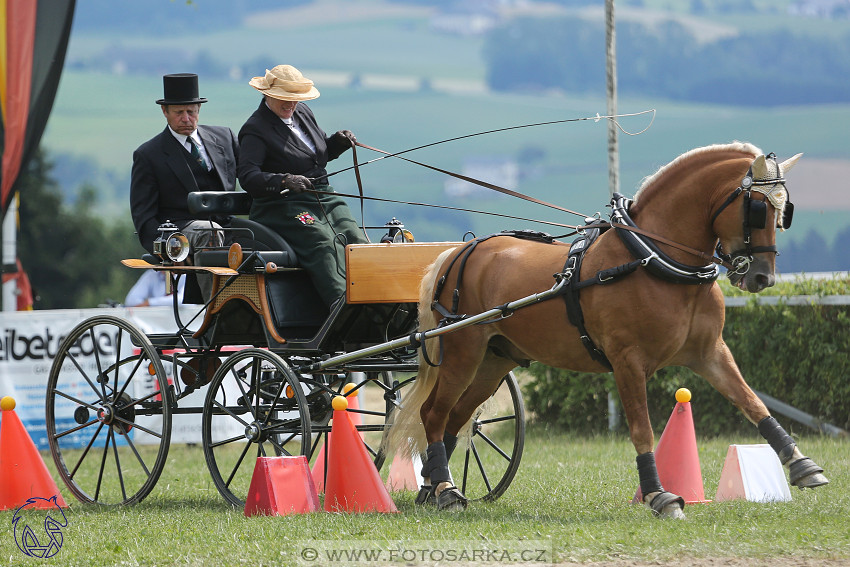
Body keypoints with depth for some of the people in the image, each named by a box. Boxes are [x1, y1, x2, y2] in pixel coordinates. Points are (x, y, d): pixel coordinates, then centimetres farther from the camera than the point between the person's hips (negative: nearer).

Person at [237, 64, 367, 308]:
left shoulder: (303, 113, 18)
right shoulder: (255, 130, -5)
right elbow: (247, 176, -18)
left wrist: (338, 141, 10)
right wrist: (284, 181, -33)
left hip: (325, 199, 7)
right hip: (284, 205, -7)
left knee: (356, 240, -19)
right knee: (324, 244, -33)